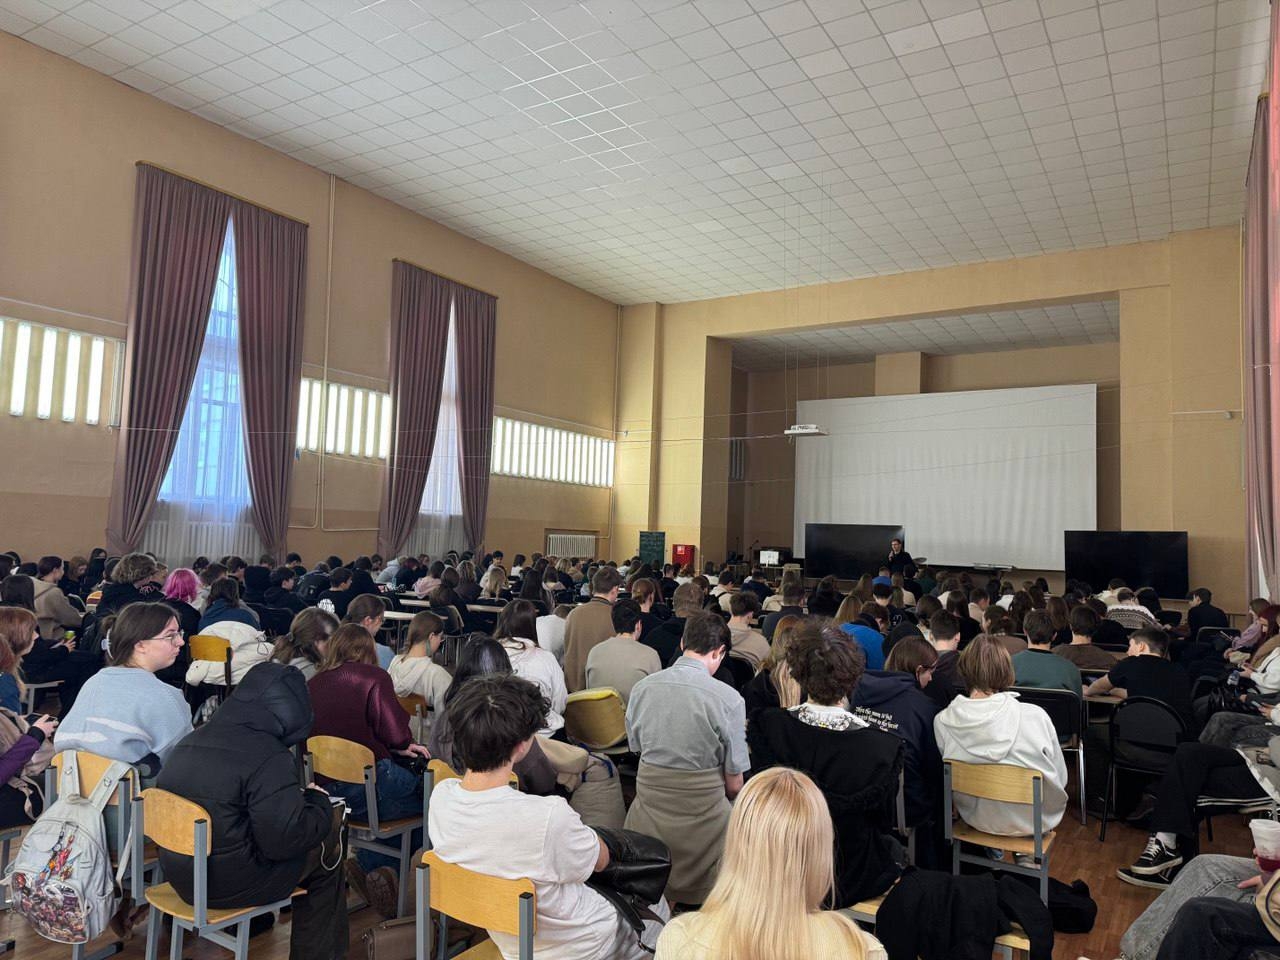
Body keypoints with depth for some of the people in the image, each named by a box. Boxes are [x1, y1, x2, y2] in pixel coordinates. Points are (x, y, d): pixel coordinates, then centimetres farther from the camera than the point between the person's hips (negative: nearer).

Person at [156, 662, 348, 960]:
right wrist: (318, 801, -5)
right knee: (327, 857, 13)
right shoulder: (268, 757, -23)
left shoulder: (190, 742, 1)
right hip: (229, 885, -8)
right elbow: (284, 841, -24)